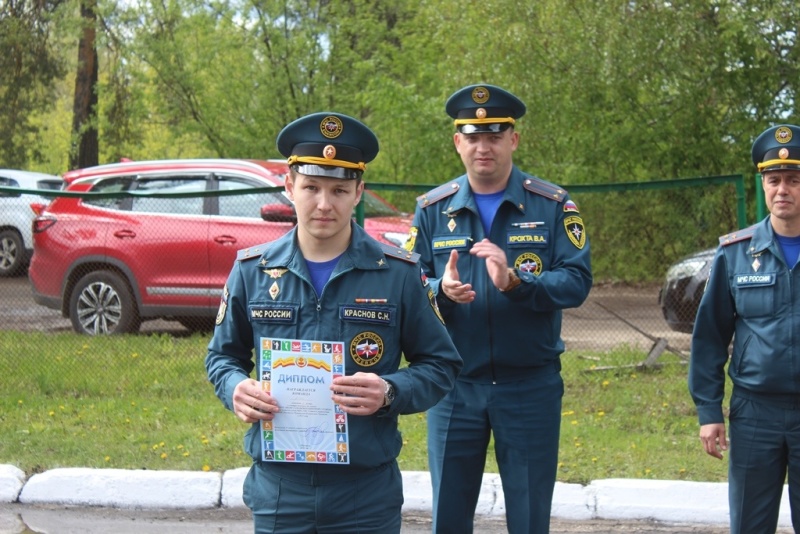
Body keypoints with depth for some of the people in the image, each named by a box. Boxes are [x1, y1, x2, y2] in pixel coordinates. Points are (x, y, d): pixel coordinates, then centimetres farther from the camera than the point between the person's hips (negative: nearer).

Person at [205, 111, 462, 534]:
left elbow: (441, 364, 3)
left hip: (366, 492, -1)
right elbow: (223, 355, 14)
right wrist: (236, 388, -8)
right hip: (277, 487, 2)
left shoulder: (399, 273, -2)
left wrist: (390, 392, -16)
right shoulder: (252, 270, 3)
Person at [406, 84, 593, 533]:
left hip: (531, 386, -1)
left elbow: (578, 282, -11)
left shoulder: (553, 205, -2)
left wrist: (515, 281, -27)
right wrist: (441, 290, -21)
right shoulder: (433, 209, 3)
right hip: (454, 385, 2)